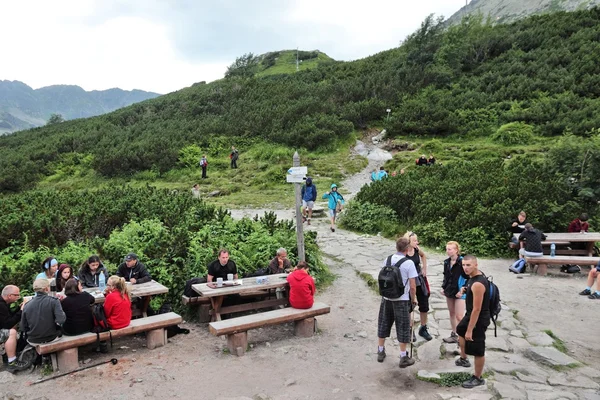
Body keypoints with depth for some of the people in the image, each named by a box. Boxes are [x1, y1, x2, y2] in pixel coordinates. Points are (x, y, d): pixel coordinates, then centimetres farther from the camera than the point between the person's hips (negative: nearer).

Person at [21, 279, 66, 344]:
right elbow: (60, 320, -25)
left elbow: (23, 328, -1)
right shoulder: (53, 301, -15)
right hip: (51, 339, -3)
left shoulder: (27, 305, -6)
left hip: (33, 342, 3)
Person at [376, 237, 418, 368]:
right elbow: (412, 286, -12)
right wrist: (413, 299, 4)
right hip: (402, 300, -4)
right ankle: (403, 358, 17)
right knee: (403, 328, 9)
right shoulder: (409, 263, -14)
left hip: (386, 298, 4)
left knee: (383, 324, 17)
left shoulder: (387, 260, -1)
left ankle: (381, 352, 31)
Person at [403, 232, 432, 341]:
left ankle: (423, 329, 32)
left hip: (420, 280, 6)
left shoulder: (417, 250, -4)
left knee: (424, 305, 14)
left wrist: (424, 268, 11)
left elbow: (424, 256, 18)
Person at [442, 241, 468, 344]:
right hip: (449, 292, 7)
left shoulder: (462, 262, -19)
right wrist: (443, 287, 10)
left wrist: (462, 291, -16)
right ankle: (454, 335, 29)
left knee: (459, 316, -5)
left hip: (459, 293, -7)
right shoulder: (447, 262, 3)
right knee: (452, 314, 17)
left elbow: (468, 277, -15)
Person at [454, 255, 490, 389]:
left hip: (479, 319, -11)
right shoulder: (476, 275, -2)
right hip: (471, 314, 11)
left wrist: (470, 330, -24)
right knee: (461, 330, 32)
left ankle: (478, 378, 22)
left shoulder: (478, 284, -32)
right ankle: (463, 359, 51)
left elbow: (477, 309, -29)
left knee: (477, 350, 3)